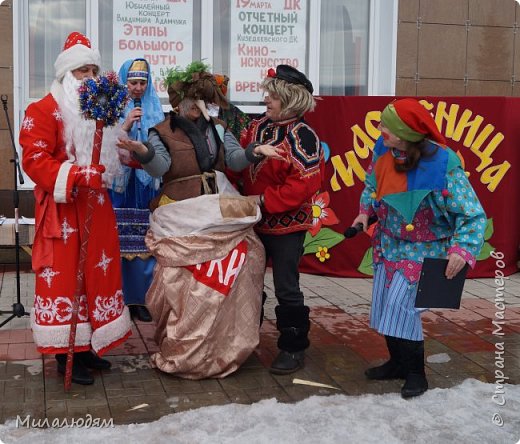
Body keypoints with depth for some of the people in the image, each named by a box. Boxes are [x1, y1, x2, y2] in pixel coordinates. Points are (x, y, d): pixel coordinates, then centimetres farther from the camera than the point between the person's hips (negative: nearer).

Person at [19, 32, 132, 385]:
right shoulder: (43, 111, -7)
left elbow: (114, 155, 25)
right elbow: (35, 159, -16)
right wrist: (77, 176, -26)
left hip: (97, 209, 7)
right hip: (63, 211, -7)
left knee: (99, 273, 10)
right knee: (64, 277, -3)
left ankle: (88, 348, 23)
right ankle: (66, 355, 7)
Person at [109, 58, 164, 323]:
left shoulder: (155, 109, 12)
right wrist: (125, 125, -17)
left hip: (146, 186, 3)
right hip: (120, 185, -2)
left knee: (144, 243, 1)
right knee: (120, 243, -4)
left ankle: (140, 298, 11)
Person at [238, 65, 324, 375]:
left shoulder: (302, 137, -17)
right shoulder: (258, 127, 7)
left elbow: (304, 184, -23)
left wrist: (265, 201, -22)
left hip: (286, 227, -7)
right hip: (254, 223, 7)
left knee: (286, 288, 2)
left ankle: (294, 349, 16)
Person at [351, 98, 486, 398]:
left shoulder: (442, 164, -29)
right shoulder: (384, 150, -11)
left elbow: (473, 215, -25)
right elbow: (372, 182, 12)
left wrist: (462, 249, -38)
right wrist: (365, 211, -2)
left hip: (422, 248, -6)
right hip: (388, 243, 7)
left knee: (402, 305, -11)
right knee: (384, 303, 12)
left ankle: (416, 373, 9)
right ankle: (398, 362, 31)